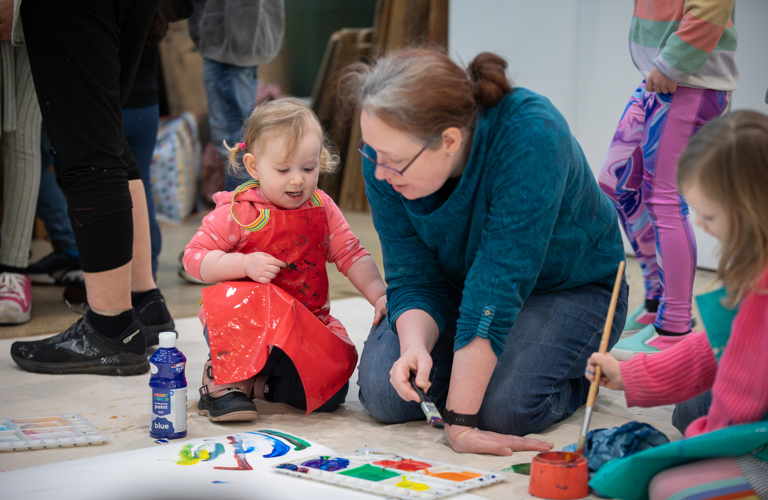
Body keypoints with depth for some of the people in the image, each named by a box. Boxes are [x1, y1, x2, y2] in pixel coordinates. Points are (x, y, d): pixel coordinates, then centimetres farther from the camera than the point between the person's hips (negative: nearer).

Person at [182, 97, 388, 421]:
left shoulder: (322, 208, 4)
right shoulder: (238, 212, -11)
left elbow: (352, 257, 6)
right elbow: (194, 257, -12)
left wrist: (380, 296, -9)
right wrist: (244, 264, -27)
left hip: (308, 320, 4)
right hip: (249, 322, -4)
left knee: (332, 392, -18)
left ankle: (264, 382, 9)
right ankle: (222, 381, -11)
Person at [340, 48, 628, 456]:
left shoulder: (529, 135, -37)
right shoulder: (386, 152, -20)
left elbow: (501, 279, -39)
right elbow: (411, 277, -14)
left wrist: (461, 421, -38)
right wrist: (415, 346, -37)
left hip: (569, 288, -4)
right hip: (455, 284, 4)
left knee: (503, 406, -28)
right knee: (383, 393, -18)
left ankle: (578, 377, 5)